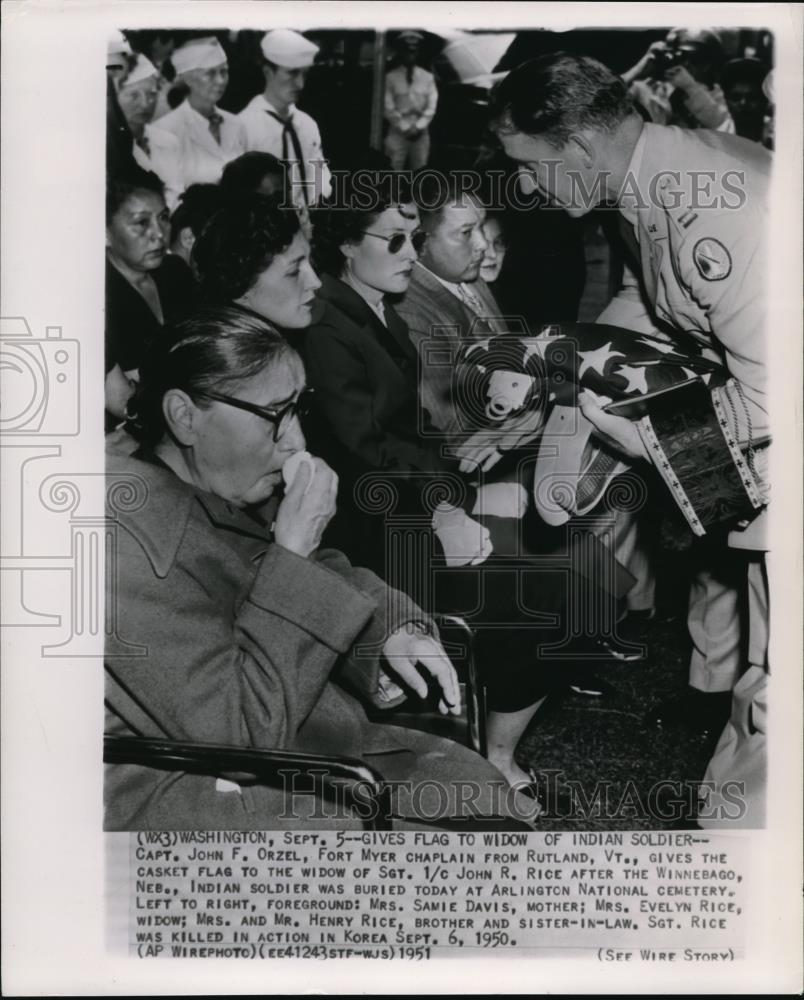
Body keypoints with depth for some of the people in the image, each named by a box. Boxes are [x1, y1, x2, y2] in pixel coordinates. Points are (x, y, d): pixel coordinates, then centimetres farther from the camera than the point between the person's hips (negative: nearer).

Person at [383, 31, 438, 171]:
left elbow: (431, 106, 3)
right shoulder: (391, 77, -1)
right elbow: (389, 108, -4)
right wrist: (405, 128, -9)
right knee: (395, 171, -3)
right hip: (398, 132, -2)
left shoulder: (427, 77, 7)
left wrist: (418, 127, -9)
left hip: (421, 132, 2)